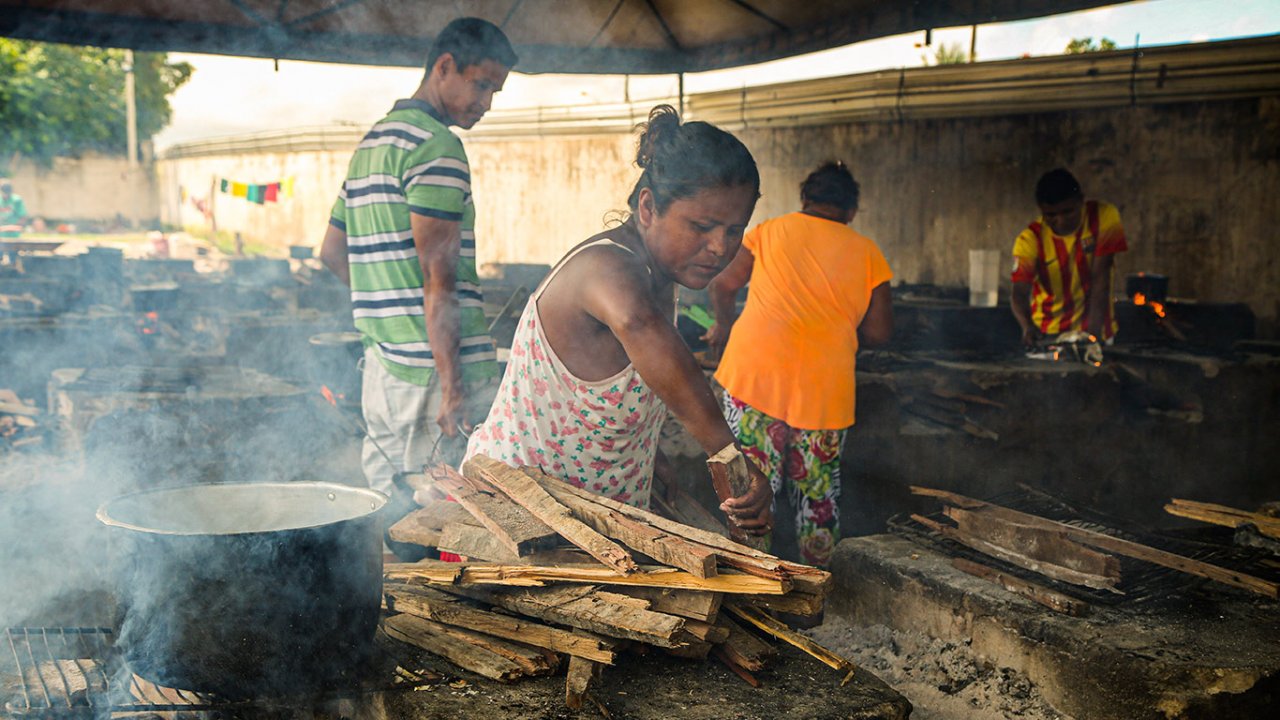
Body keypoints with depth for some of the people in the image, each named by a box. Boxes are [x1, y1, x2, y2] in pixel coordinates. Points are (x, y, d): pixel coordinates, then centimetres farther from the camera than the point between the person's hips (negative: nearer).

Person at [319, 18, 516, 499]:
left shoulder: (371, 142, 18)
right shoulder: (437, 145, -11)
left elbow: (332, 252, 25)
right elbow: (438, 276, -18)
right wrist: (453, 383, -19)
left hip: (380, 365, 10)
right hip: (431, 368, -9)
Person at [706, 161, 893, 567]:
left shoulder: (770, 231, 10)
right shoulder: (867, 252, 9)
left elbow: (724, 286, 13)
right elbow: (879, 332, 6)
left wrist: (724, 327, 32)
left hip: (755, 372, -1)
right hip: (824, 387, 1)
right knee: (818, 494, 15)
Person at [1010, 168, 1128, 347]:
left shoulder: (1104, 217, -12)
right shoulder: (1030, 240, -13)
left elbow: (1100, 280, -16)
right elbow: (1019, 294, -23)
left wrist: (1093, 332, -25)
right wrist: (1028, 327, -43)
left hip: (1095, 332, 0)